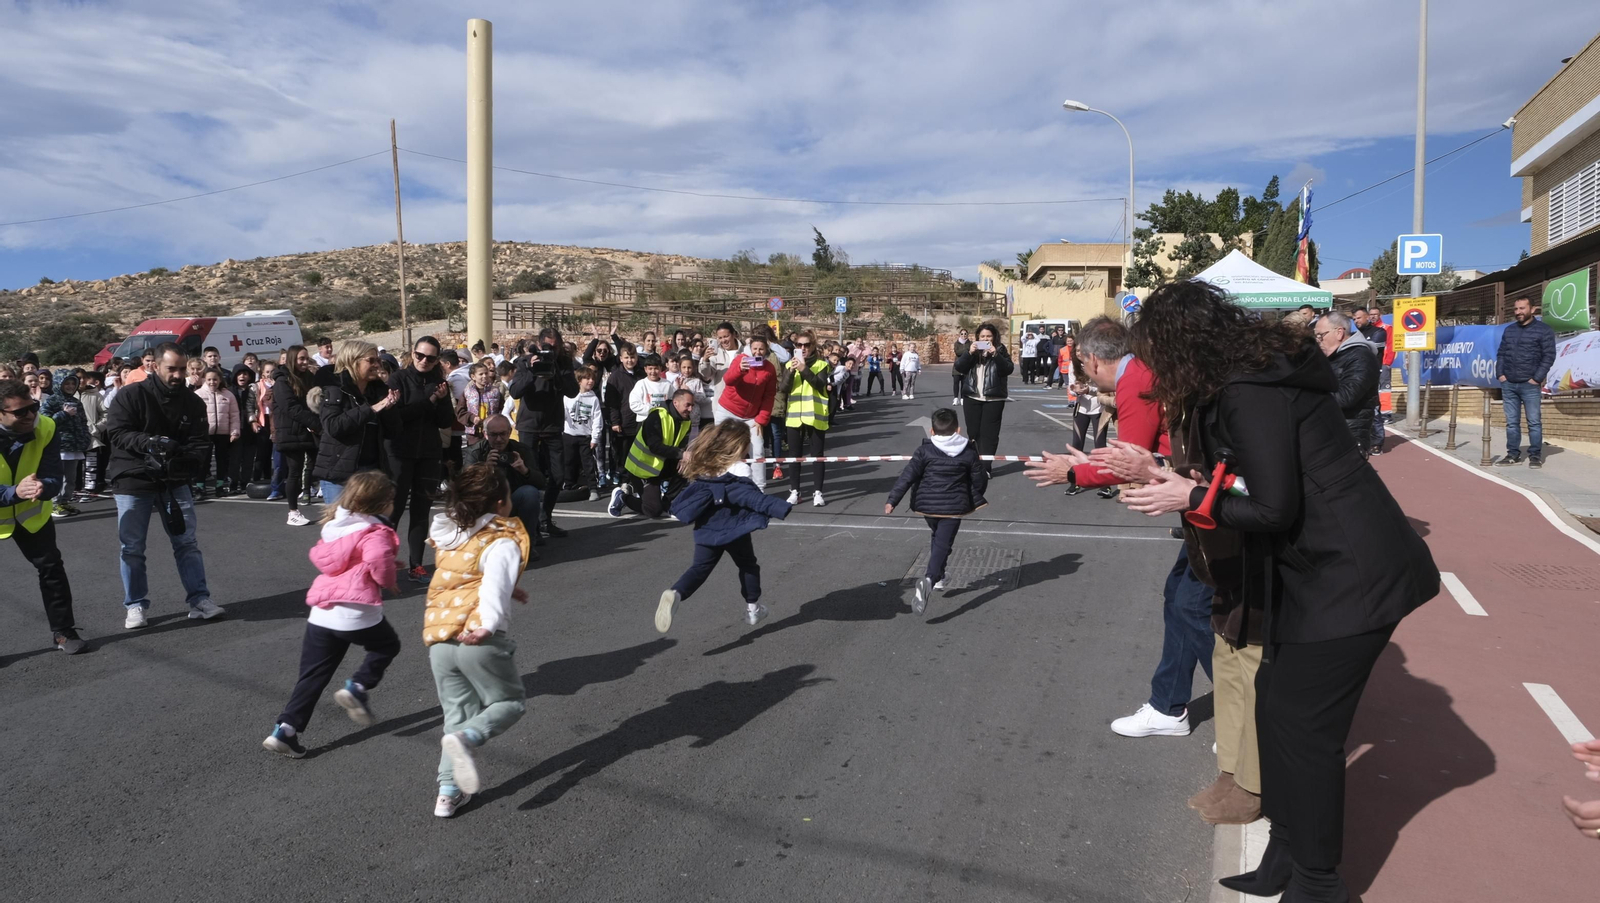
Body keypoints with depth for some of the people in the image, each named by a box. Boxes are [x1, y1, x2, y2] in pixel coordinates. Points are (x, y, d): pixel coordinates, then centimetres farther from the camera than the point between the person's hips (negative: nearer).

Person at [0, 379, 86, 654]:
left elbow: (54, 478, -22)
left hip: (30, 512, 3)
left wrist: (43, 488, -45)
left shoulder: (45, 429, -21)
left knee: (51, 567, 4)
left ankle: (63, 632, 17)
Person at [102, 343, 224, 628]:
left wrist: (191, 459, -24)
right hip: (133, 481, -3)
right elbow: (116, 433, -15)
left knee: (188, 542, 5)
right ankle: (135, 606, 17)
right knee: (132, 548, 5)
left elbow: (201, 441, -3)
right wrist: (149, 442, -31)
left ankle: (199, 600, 11)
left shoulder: (192, 401, 2)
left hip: (175, 482, 3)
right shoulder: (131, 395, -9)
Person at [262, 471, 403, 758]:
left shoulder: (334, 525, 14)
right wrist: (389, 581, -4)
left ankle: (285, 730, 9)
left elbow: (319, 556, 23)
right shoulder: (375, 533, -9)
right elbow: (379, 560, -28)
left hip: (320, 613, 7)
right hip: (357, 614, -6)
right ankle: (358, 688, 7)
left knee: (312, 676, 13)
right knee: (387, 645, 21)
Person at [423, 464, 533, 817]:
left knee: (457, 714, 16)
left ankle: (448, 791, 11)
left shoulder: (447, 536, 15)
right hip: (479, 641, -6)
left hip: (438, 640, 6)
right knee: (510, 702, 12)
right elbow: (495, 584, -24)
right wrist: (490, 624, -28)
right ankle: (466, 738, -15)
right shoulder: (503, 543, -7)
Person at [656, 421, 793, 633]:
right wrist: (781, 508, -32)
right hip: (733, 530, -4)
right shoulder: (737, 470, -17)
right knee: (748, 566, 19)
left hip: (706, 530, 4)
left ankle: (674, 594, -24)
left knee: (700, 568, 3)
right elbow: (752, 496, -26)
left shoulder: (704, 464, 4)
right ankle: (753, 609, 28)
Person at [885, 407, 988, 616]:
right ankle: (929, 579, -27)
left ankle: (938, 576, 31)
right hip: (954, 507, -2)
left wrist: (892, 500, -9)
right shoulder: (969, 452, -1)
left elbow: (907, 477, -10)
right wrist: (975, 498, 27)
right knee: (943, 544, -5)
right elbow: (980, 481, 5)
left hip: (927, 505, 2)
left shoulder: (924, 451, -4)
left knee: (938, 538, 27)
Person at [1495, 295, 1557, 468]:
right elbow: (1501, 354, 17)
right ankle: (1513, 454, 13)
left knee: (1534, 422, -2)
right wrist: (1500, 374, 3)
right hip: (1508, 384, 5)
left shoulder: (1543, 329, -1)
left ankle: (1535, 455, 3)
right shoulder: (1509, 330, 15)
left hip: (1530, 385, -5)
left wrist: (1537, 379, -11)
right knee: (1511, 422, 7)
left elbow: (1549, 356, -6)